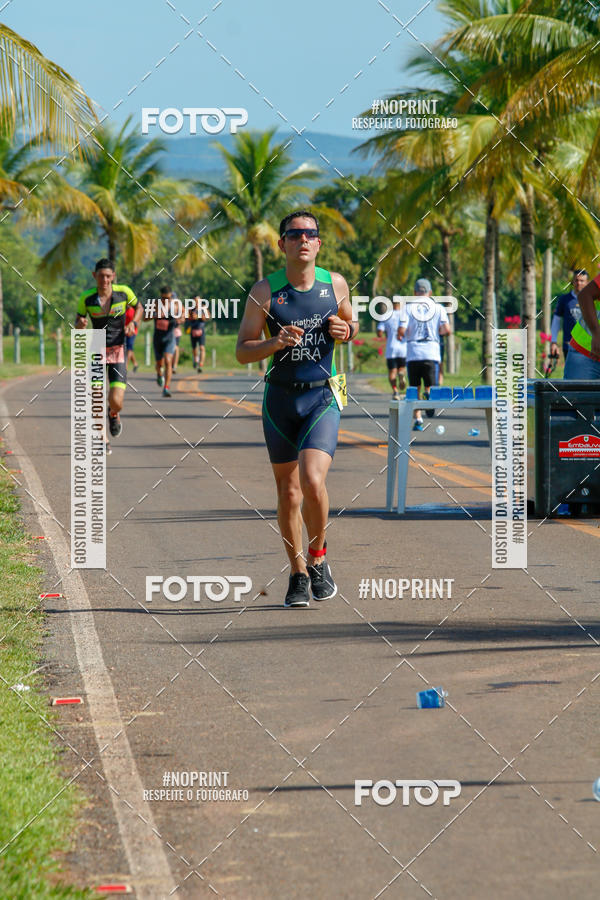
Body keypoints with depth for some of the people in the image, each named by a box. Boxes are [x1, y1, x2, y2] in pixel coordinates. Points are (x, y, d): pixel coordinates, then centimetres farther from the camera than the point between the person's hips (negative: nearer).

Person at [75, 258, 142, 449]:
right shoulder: (86, 299, -8)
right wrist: (81, 324, -19)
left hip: (118, 351, -1)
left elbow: (139, 308, 12)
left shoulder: (124, 292, -8)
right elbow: (78, 323, 5)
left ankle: (114, 414, 27)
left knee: (116, 402, -12)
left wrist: (133, 323, -7)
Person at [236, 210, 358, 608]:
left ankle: (318, 559, 5)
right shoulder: (265, 291, -5)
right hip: (280, 399, 1)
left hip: (323, 399, -1)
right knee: (288, 492, 6)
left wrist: (346, 330, -5)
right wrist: (277, 342, -22)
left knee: (312, 482, -19)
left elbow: (352, 324, 19)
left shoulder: (335, 284, 0)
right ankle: (298, 575, 22)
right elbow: (242, 351, -3)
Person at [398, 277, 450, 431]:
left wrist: (401, 335, 16)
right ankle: (429, 395, -30)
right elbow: (446, 329, -2)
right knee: (431, 386, 5)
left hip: (413, 353, 0)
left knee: (415, 389, 10)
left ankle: (418, 420, 2)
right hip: (432, 352, 0)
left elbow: (401, 331, -7)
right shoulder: (438, 307, 5)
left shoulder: (409, 307, 3)